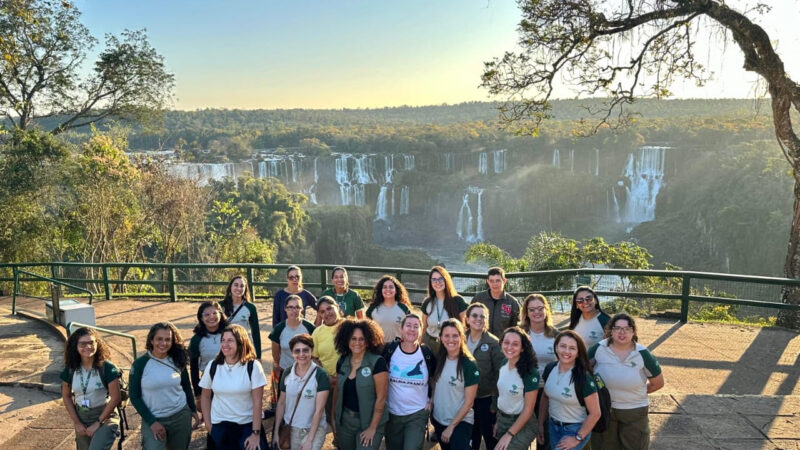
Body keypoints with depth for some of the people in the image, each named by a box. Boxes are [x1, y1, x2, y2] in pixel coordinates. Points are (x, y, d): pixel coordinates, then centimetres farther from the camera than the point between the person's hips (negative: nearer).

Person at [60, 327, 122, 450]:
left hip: (104, 417, -5)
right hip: (81, 419, 5)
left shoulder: (107, 368, -17)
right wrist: (77, 423, 1)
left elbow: (115, 398, -14)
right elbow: (66, 396, 6)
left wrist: (98, 423, -12)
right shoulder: (70, 369, -3)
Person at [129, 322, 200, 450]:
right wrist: (152, 422, -10)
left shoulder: (177, 361, -1)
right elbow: (134, 397, -7)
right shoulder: (140, 363, -10)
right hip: (153, 420, -3)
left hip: (181, 417, 3)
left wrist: (194, 410, 11)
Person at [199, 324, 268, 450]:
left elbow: (257, 401, -12)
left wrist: (256, 433, -13)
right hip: (219, 425, 3)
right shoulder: (213, 366, -3)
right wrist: (207, 423, 5)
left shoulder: (253, 366, -12)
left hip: (248, 424, -2)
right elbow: (205, 396, 9)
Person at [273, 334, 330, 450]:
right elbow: (281, 403, 6)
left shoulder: (321, 375, -15)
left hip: (314, 429, -4)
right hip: (290, 428, 4)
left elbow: (319, 410, -15)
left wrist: (309, 440, -15)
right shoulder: (287, 374, -2)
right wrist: (276, 431, 4)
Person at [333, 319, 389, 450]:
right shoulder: (342, 362, 0)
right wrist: (334, 418, 12)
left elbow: (381, 398, -16)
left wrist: (373, 428, -15)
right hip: (344, 421, 5)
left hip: (369, 422, -5)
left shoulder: (377, 362, -16)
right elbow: (338, 391, 11)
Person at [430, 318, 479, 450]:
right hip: (438, 420, 6)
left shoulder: (469, 365, -17)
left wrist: (451, 426, -14)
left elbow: (469, 402, -15)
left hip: (460, 423, -5)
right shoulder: (438, 360, -2)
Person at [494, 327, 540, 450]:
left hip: (522, 425, -6)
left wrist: (509, 434, -15)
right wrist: (498, 422, 11)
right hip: (502, 420, 6)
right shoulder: (503, 365, -3)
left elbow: (528, 409, -18)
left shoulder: (530, 372, -22)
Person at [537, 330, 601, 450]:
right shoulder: (550, 368, -7)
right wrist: (540, 425, 9)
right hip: (553, 426, 5)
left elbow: (595, 413, -17)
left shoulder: (583, 377, -22)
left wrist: (577, 438, -13)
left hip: (575, 430, -5)